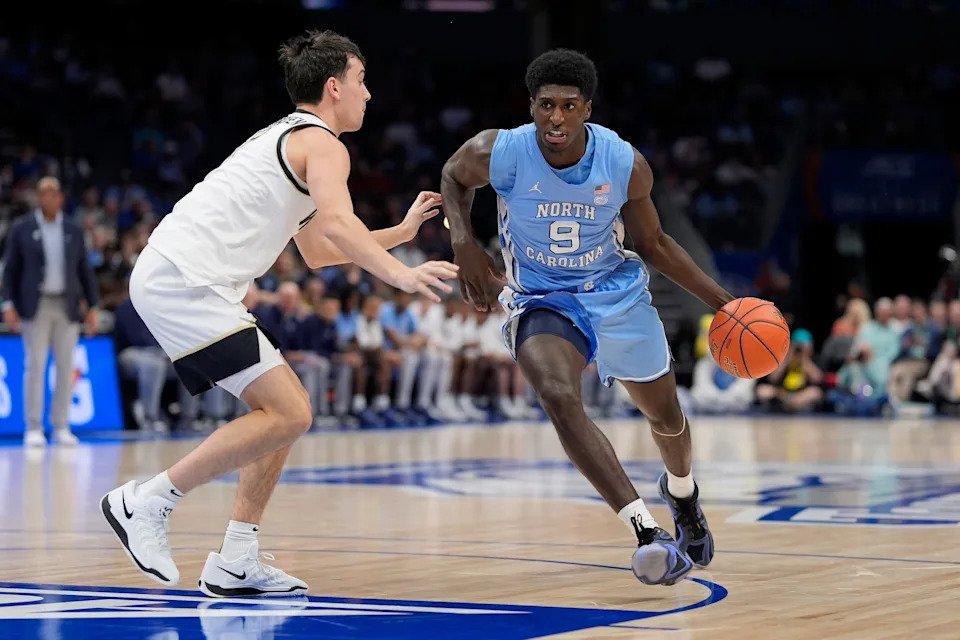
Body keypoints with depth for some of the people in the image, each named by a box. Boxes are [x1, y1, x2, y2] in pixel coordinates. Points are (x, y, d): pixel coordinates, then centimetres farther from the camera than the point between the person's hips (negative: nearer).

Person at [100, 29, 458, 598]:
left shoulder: (287, 138, 27)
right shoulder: (323, 144, -4)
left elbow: (316, 251, 38)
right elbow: (336, 225, -25)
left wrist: (403, 230, 39)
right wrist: (402, 276, -37)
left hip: (171, 279, 10)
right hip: (185, 281, -10)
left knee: (285, 408, 13)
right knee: (288, 414, -15)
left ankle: (236, 563, 9)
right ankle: (147, 502, -10)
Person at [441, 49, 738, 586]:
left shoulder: (626, 164, -18)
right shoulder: (497, 154, -22)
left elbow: (653, 245, -1)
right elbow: (454, 177, 3)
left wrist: (721, 300, -4)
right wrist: (464, 245, -13)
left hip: (618, 293, 2)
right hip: (542, 301, -2)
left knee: (666, 415, 18)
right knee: (560, 399, -32)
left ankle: (682, 492, 55)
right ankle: (648, 533, -35)